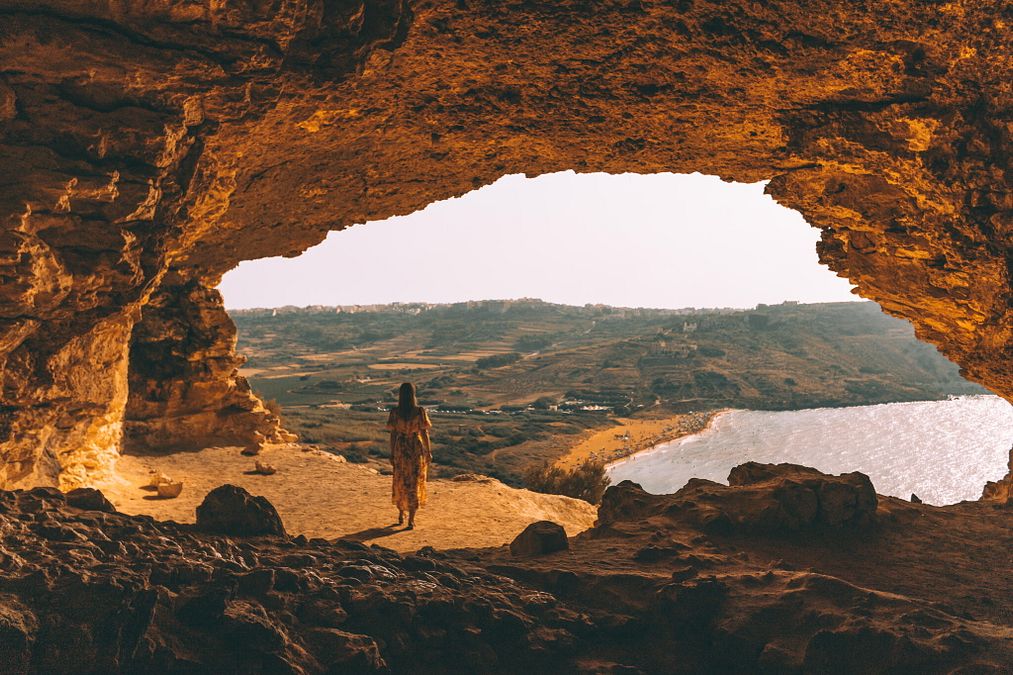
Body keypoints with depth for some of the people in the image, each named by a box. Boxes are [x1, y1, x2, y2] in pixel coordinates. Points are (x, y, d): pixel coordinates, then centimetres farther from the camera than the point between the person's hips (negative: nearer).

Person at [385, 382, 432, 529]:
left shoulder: (395, 412, -9)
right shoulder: (420, 411, -13)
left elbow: (393, 434, -5)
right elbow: (424, 433, -10)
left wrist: (392, 454, 4)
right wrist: (429, 452, 1)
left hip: (400, 451, 1)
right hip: (417, 451, -1)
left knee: (400, 483, 20)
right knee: (414, 484, 7)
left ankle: (401, 515, 31)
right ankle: (411, 520, 7)